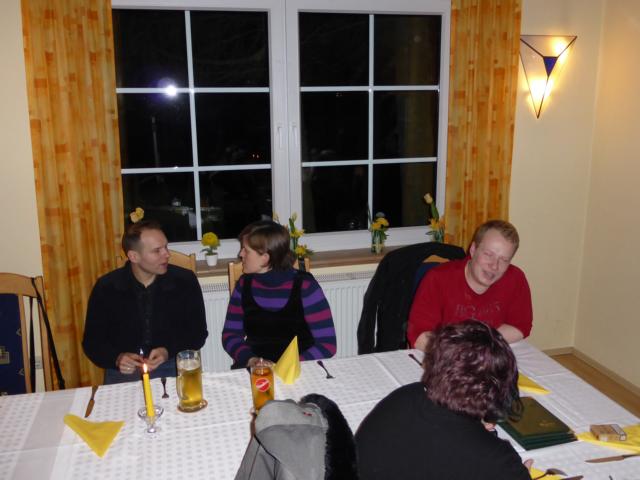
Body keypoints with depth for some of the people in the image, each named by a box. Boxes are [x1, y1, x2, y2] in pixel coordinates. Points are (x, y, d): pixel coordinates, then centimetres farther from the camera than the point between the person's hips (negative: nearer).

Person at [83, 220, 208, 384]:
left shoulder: (185, 280, -4)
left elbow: (198, 332, 2)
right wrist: (117, 359, -16)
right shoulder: (106, 287, -2)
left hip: (172, 365, 0)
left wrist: (169, 352, -16)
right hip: (123, 370, 0)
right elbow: (92, 341, 4)